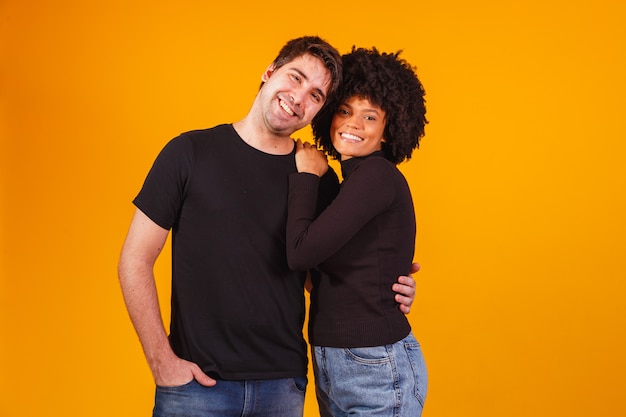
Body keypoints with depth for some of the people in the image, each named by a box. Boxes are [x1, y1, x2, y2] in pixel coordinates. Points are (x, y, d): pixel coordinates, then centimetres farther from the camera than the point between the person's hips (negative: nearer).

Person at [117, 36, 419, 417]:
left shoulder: (321, 180, 2)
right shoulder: (191, 153, -4)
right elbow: (135, 260, -3)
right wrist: (162, 361, -8)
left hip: (284, 384, 2)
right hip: (197, 382, -2)